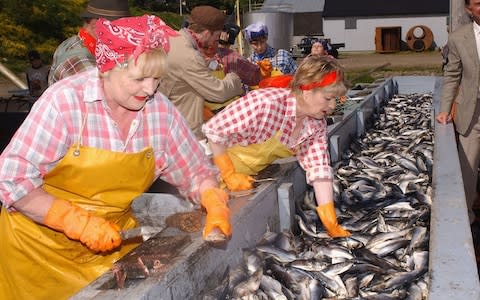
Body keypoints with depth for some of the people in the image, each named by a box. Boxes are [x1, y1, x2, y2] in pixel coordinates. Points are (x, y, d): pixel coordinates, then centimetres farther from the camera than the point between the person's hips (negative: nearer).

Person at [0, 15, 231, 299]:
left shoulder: (160, 109, -9)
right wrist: (77, 222, -28)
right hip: (44, 242, -3)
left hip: (114, 242, 4)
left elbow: (195, 170, 1)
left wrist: (215, 205, -18)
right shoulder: (66, 102, -22)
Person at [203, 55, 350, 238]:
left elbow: (319, 171, -14)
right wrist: (229, 175, -22)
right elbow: (213, 130, -26)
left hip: (255, 177, 6)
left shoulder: (317, 125, -11)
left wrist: (333, 227, -20)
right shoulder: (265, 104, -34)